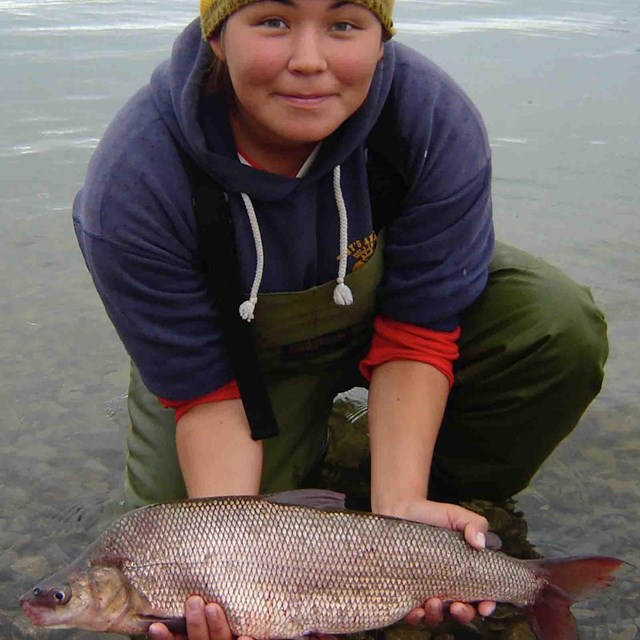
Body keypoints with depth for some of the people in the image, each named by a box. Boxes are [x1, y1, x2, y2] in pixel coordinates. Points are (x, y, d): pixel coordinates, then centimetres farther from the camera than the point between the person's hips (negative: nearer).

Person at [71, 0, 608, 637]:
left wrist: (400, 508, -34)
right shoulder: (132, 182, -32)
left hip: (376, 314, 1)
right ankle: (306, 446, 16)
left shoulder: (436, 118, -30)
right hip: (241, 351, 0)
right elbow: (202, 391, -24)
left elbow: (416, 334, -23)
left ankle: (452, 495, 3)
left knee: (562, 329, -24)